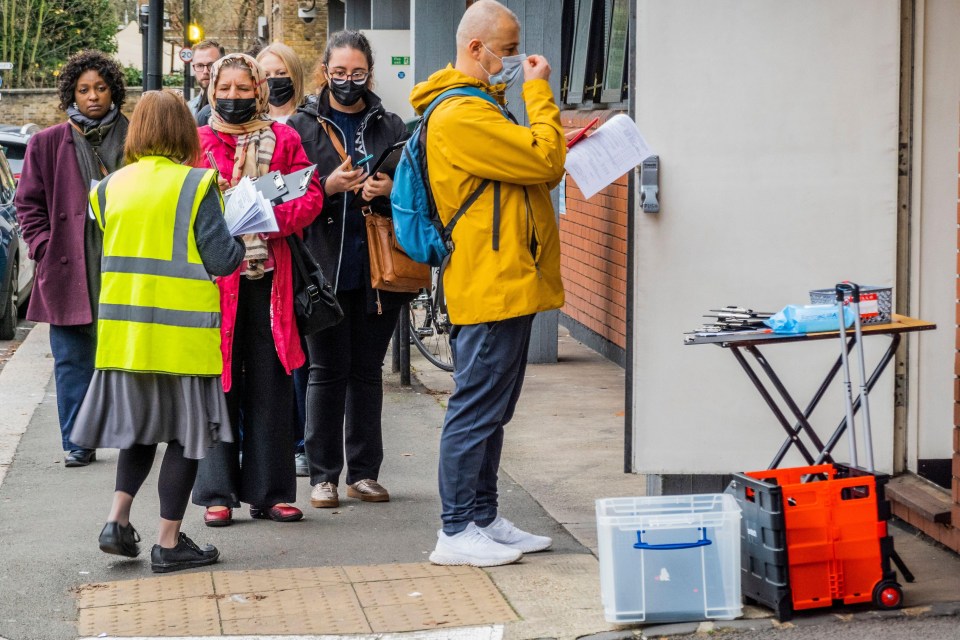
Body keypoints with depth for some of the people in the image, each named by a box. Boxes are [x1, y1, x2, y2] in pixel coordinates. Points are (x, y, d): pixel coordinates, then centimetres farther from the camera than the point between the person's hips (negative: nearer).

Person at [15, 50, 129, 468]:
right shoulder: (48, 144, 5)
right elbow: (28, 203, 9)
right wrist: (44, 249, -2)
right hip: (70, 271, 0)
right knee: (73, 361, 3)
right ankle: (78, 444, 9)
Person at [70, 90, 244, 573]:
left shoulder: (112, 186, 4)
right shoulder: (195, 185, -10)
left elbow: (113, 250, 12)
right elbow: (220, 260, -11)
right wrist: (245, 243, 7)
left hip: (123, 328, 5)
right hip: (181, 330, -5)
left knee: (140, 426, 20)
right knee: (185, 433, 5)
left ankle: (118, 520, 8)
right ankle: (169, 542, 7)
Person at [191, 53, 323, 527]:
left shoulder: (283, 140, 10)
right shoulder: (196, 142, 9)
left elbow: (309, 195, 2)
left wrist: (273, 216, -14)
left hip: (268, 276, 1)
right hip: (214, 276, -1)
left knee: (270, 386, 3)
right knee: (218, 383, 0)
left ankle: (269, 492, 10)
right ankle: (218, 493, 7)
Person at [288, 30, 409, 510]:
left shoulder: (391, 127, 10)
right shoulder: (302, 126, 5)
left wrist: (390, 190, -9)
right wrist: (328, 186, -16)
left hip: (377, 267, 2)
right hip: (323, 266, -2)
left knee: (368, 369, 8)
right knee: (327, 370, 0)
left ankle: (364, 472, 15)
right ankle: (323, 475, 6)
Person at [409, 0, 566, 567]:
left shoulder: (479, 107, 19)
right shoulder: (461, 115, -16)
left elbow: (532, 169, 25)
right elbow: (544, 160, -20)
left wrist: (562, 150, 8)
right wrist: (540, 92, -9)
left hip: (505, 283, 11)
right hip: (492, 285, -11)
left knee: (491, 409, 14)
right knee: (477, 408, -6)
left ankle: (484, 518, 21)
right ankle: (457, 532, -1)